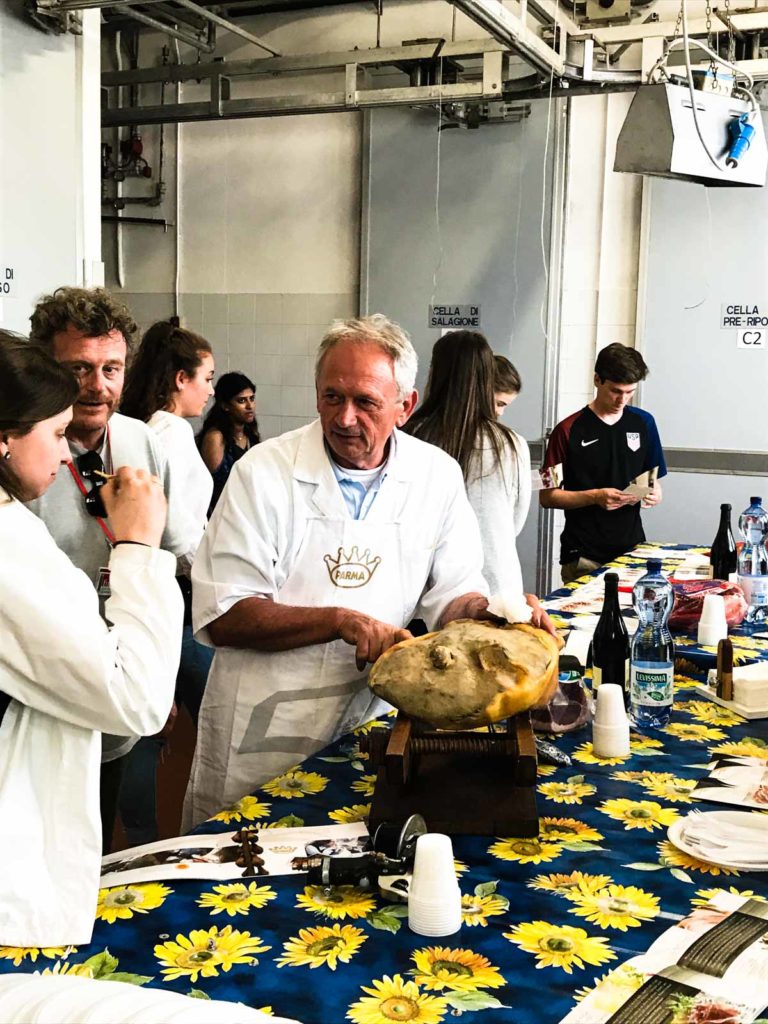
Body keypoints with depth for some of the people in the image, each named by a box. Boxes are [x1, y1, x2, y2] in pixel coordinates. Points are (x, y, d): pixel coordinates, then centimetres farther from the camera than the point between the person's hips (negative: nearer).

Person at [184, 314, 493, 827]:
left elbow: (455, 595, 5)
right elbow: (221, 617, -15)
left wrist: (496, 612, -17)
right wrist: (342, 621, -23)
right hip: (263, 732, -2)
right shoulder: (264, 471, -11)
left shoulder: (438, 475, 0)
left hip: (371, 724, 3)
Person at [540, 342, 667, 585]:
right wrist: (595, 497, -18)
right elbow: (547, 496, -4)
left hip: (632, 549, 4)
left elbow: (654, 481, 17)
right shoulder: (569, 430, -5)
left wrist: (654, 494, -6)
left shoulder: (643, 423, 8)